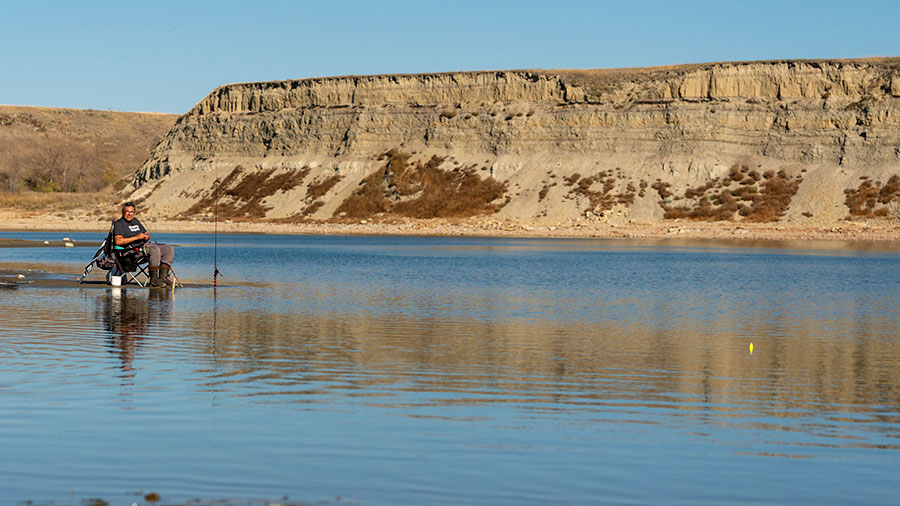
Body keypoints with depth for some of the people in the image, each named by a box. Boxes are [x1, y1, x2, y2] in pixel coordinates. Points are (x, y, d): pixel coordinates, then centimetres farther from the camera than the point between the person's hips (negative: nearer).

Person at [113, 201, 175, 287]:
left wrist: (146, 237, -1)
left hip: (145, 244, 9)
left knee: (169, 249, -9)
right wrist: (136, 237, -19)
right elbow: (118, 241, -17)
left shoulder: (136, 221, 24)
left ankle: (163, 277, -15)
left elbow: (147, 234, 26)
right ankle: (153, 279, -30)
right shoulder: (119, 224, -1)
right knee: (155, 250, -35)